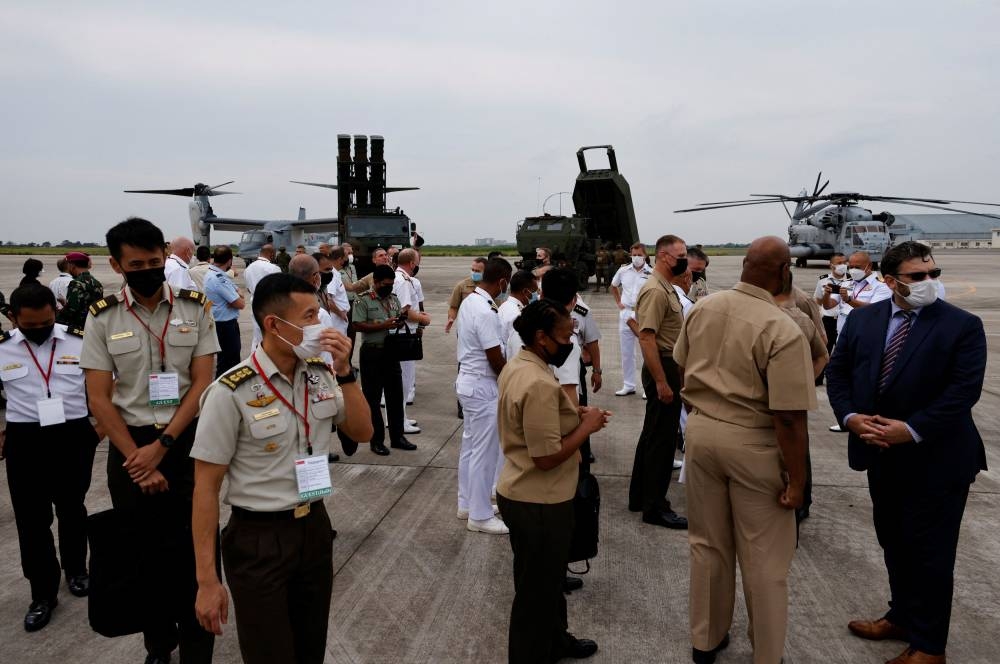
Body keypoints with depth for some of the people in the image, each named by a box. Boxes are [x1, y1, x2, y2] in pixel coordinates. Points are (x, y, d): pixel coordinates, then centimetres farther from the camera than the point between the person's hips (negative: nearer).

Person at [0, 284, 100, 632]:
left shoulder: (81, 342, -6)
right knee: (31, 519, 6)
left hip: (74, 437, 0)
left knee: (72, 510, 17)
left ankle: (76, 570, 39)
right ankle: (42, 594, 21)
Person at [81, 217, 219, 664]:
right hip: (130, 445, 1)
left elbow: (202, 384, -6)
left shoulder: (195, 308, -3)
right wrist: (137, 459, -9)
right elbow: (99, 398, -3)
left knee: (193, 548, 5)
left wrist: (162, 446, -13)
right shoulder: (103, 318, -2)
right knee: (145, 550, 14)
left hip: (187, 440, -1)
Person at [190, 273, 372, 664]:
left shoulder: (321, 374, -3)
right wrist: (207, 580, -14)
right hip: (259, 540, -5)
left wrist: (343, 372, -12)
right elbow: (206, 487, -14)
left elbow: (362, 432, 3)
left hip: (315, 528, 5)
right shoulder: (232, 392, -19)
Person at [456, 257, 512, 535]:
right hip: (482, 387, -10)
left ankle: (467, 504, 32)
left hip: (468, 381, 10)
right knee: (484, 452, 1)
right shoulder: (486, 313, -25)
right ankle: (480, 516, 13)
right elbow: (496, 359, -19)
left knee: (470, 447, 19)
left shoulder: (470, 301, 5)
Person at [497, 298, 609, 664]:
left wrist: (574, 415, 4)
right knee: (537, 589, 10)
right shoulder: (540, 384, -29)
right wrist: (586, 427, -16)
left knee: (546, 579, 28)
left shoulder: (515, 366, 3)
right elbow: (547, 456, -28)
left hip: (522, 493, 10)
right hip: (539, 502, -10)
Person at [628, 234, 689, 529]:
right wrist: (662, 382, -27)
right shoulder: (655, 290, -20)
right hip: (662, 369, -11)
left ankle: (640, 496, 28)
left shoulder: (666, 288, 13)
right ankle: (654, 507, 7)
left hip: (669, 367, 11)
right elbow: (646, 338, -26)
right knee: (662, 439, -3)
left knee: (652, 434, 17)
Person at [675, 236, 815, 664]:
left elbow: (681, 368, 10)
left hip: (701, 432, 6)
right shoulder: (783, 331, -21)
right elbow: (788, 417, -20)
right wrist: (796, 479, -10)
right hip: (753, 444, -5)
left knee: (707, 545, 20)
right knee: (763, 559, 12)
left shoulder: (702, 309, -3)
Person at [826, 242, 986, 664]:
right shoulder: (861, 320, 3)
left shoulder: (963, 325, -10)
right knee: (893, 543, 18)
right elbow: (837, 373, 5)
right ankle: (902, 617, 37)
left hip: (936, 459, -4)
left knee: (929, 552, 6)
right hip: (882, 455, 5)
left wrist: (911, 430, -21)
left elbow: (964, 390, -16)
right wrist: (850, 417, -11)